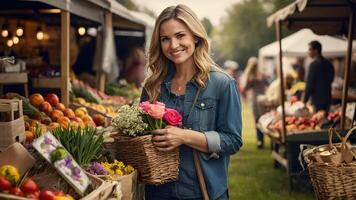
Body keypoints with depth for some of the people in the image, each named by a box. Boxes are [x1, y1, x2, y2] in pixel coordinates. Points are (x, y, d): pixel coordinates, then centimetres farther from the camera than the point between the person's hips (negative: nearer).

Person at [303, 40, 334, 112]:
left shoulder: (314, 64, -15)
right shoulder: (329, 64, 9)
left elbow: (309, 84, -14)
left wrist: (305, 100, -7)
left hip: (318, 100, -8)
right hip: (327, 99, 8)